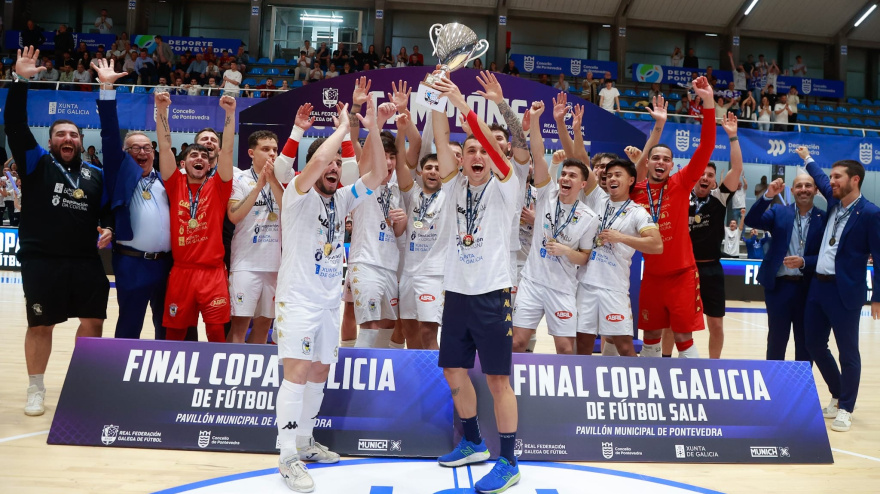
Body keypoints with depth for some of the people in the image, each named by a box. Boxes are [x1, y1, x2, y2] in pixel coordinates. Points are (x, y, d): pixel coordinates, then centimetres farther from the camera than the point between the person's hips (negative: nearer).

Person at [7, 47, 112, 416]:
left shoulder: (95, 174, 11)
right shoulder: (36, 163, 3)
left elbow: (108, 210, 20)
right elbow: (14, 126, -7)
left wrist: (108, 228, -1)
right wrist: (20, 81, -12)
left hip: (86, 262, 3)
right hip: (41, 262, -3)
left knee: (93, 321, 7)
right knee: (40, 326, 6)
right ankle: (36, 389, 22)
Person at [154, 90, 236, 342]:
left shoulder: (217, 186, 6)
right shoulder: (176, 185, 8)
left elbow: (227, 150, -3)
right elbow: (165, 147, 1)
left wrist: (230, 113, -11)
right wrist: (161, 110, -8)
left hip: (213, 272, -1)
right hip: (180, 271, 1)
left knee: (216, 332, -1)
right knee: (173, 333, 7)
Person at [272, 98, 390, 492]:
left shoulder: (341, 199, 9)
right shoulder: (299, 194, -8)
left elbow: (377, 175, 1)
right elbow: (318, 157, -26)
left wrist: (372, 129, -6)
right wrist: (343, 126, -12)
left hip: (329, 300, 7)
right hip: (298, 298, -7)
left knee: (319, 374, 13)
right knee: (296, 374, -8)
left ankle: (304, 441, 28)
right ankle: (288, 457, -1)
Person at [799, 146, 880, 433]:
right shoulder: (835, 202, 9)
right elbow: (821, 180, 32)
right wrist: (807, 159, 39)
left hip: (844, 291, -7)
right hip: (818, 286, 7)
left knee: (848, 352, 3)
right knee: (814, 344, 14)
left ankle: (845, 408, 17)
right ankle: (838, 396, 32)